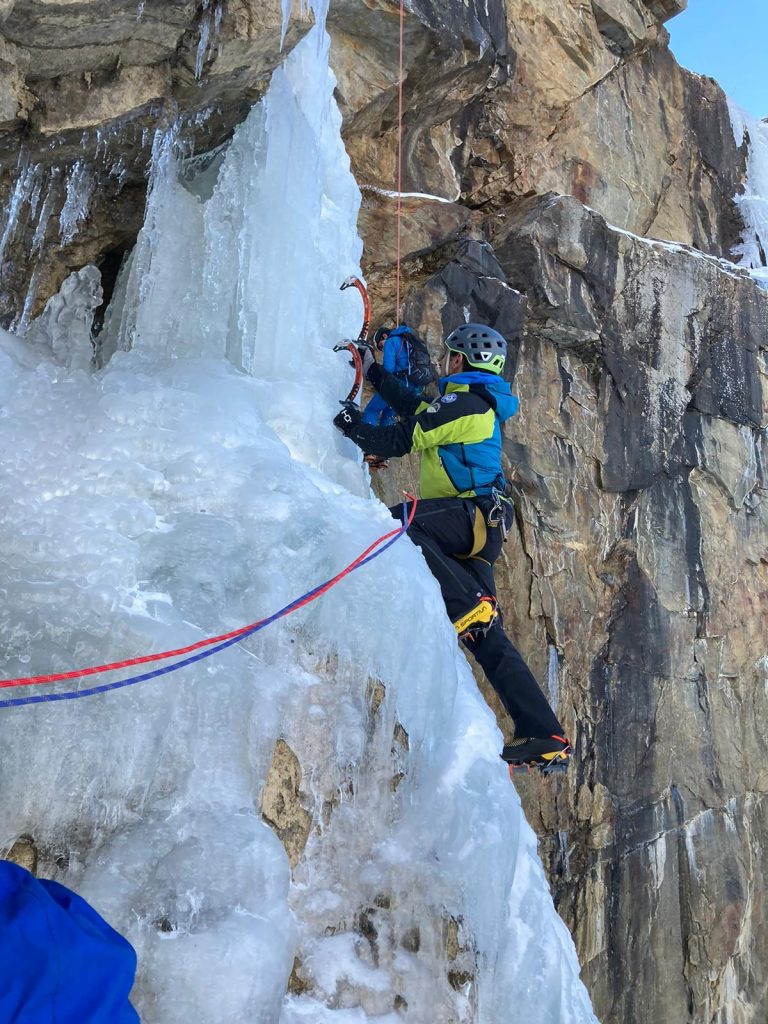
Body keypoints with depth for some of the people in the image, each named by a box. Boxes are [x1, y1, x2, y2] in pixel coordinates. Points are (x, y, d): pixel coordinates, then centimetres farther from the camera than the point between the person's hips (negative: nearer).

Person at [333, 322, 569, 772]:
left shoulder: (463, 401, -4)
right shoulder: (481, 403, 26)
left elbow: (396, 441, -6)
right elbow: (416, 410, 37)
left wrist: (352, 423, 8)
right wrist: (374, 371, 42)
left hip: (469, 513, -9)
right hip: (478, 529, 9)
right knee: (488, 638, 4)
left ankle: (472, 607, -30)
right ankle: (548, 740, 2)